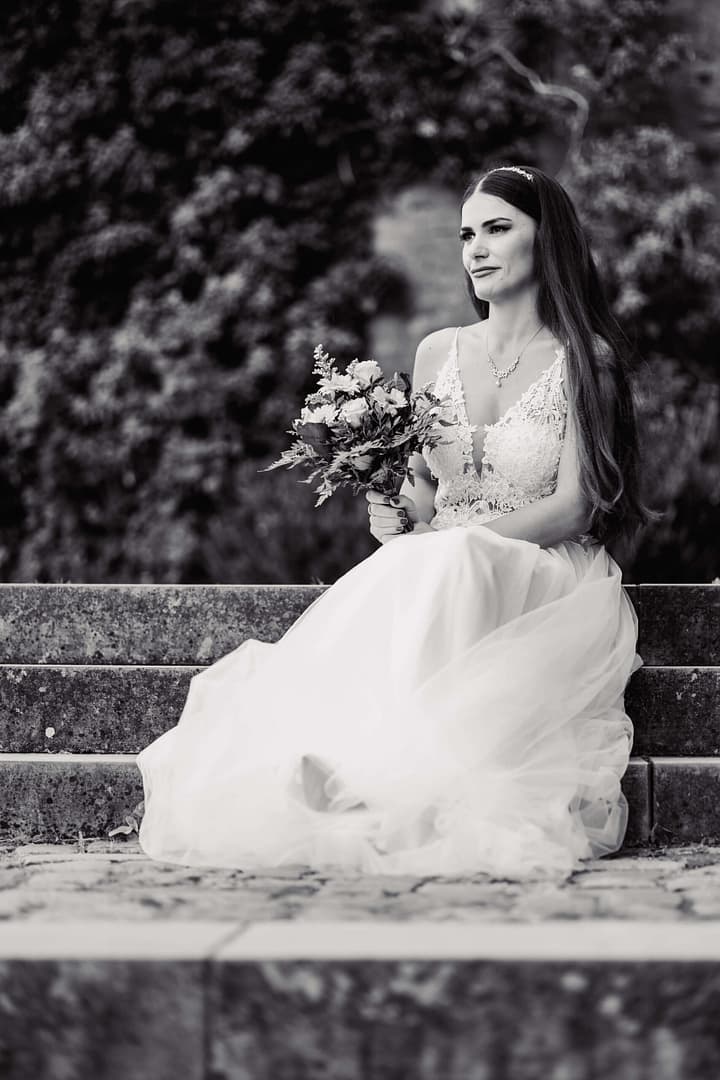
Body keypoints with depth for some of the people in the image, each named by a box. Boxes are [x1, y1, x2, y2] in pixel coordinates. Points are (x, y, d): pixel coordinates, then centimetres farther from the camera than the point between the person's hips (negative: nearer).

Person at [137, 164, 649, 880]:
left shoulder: (585, 359, 1)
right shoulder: (438, 352, 14)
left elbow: (574, 507, -7)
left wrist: (461, 537, -19)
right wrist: (397, 512, -8)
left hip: (550, 578, -3)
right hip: (442, 577, 3)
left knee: (440, 567, -36)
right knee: (401, 570, -33)